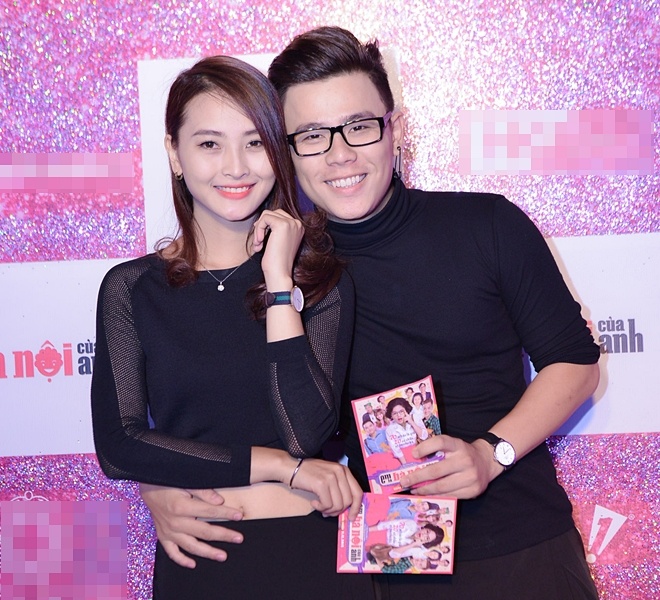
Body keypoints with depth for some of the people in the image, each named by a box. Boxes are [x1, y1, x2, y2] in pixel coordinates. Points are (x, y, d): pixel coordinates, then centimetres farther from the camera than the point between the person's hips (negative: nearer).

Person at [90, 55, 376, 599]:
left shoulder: (320, 276, -3)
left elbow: (307, 434, -14)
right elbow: (117, 446, -9)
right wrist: (281, 466, -13)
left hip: (313, 552, 0)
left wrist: (279, 282, -15)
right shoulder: (131, 289, -2)